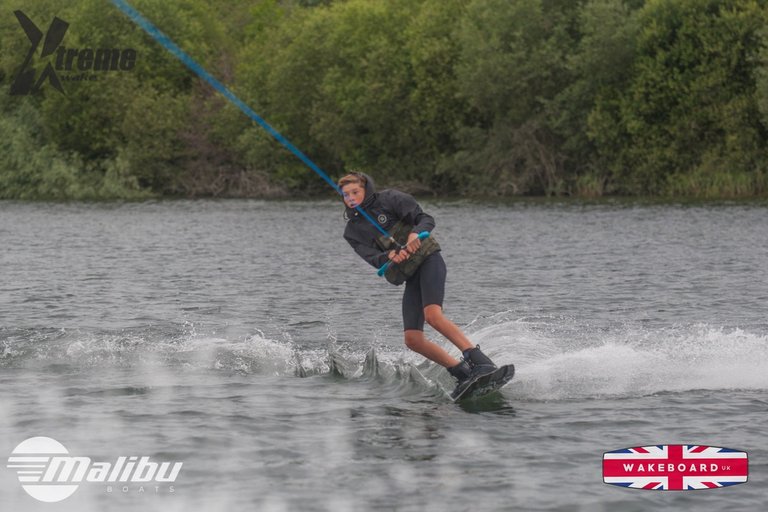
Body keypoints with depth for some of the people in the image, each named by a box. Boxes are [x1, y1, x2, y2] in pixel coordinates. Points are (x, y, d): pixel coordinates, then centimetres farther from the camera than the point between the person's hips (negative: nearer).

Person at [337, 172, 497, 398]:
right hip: (409, 276, 6)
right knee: (413, 339, -9)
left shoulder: (389, 199, -1)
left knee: (432, 315, -29)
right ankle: (463, 373, 0)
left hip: (428, 260, -5)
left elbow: (427, 219, -9)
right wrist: (389, 256, -27)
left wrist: (416, 233, -31)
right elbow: (373, 258, -5)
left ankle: (482, 363, -33)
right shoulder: (353, 232, 10)